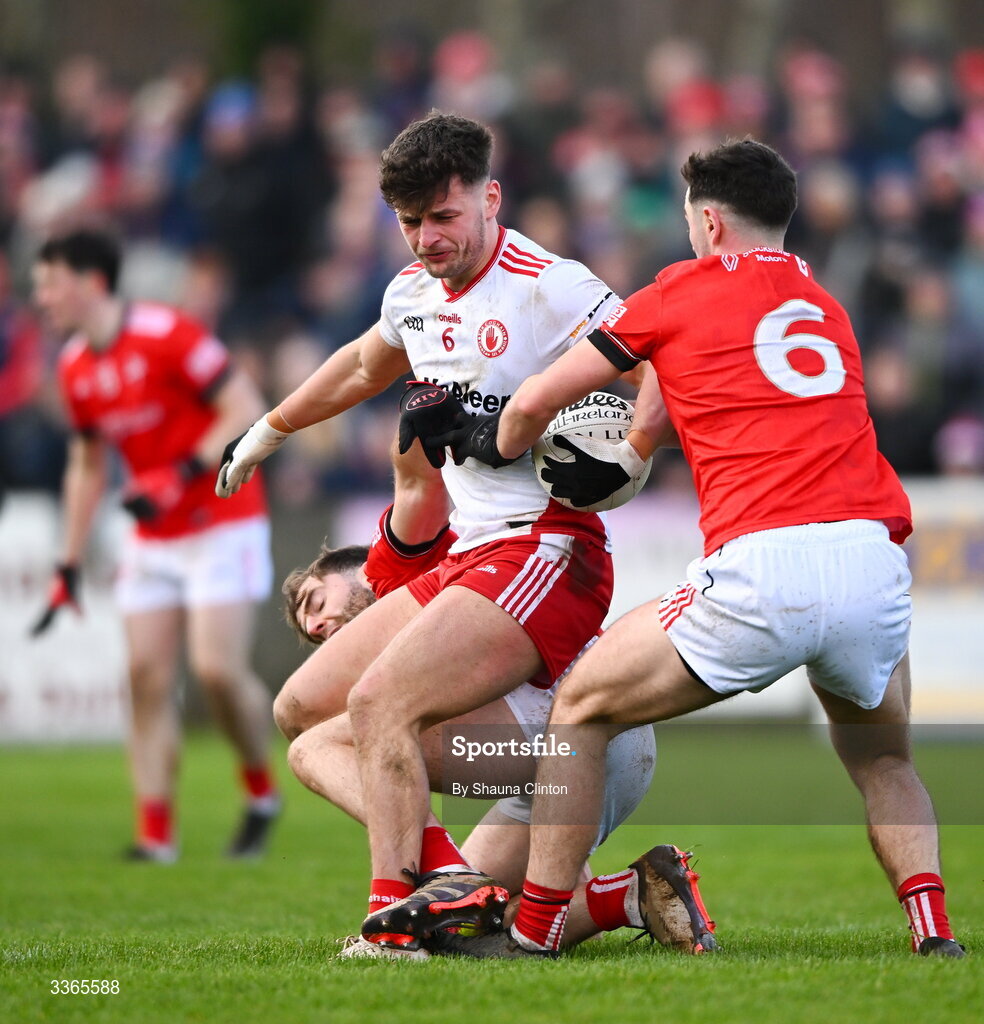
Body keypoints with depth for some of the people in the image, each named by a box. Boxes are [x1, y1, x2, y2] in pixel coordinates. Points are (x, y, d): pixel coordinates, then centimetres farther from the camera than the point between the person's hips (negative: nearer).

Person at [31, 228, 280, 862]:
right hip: (153, 541, 7)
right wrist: (70, 567, 14)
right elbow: (87, 465, 18)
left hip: (223, 528, -7)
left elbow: (247, 411, -18)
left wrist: (181, 477, -26)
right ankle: (156, 834, -2)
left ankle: (262, 795, 7)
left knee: (217, 668, -16)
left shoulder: (167, 335, -17)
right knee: (148, 676, -3)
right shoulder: (75, 368, 6)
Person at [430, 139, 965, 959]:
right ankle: (934, 930, 9)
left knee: (581, 709, 14)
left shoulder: (685, 291, 12)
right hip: (874, 562, 5)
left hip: (762, 571, -5)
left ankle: (535, 931, 13)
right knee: (883, 760, 30)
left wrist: (494, 445, 38)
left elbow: (535, 404, 19)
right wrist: (626, 460, 46)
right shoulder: (827, 307, 26)